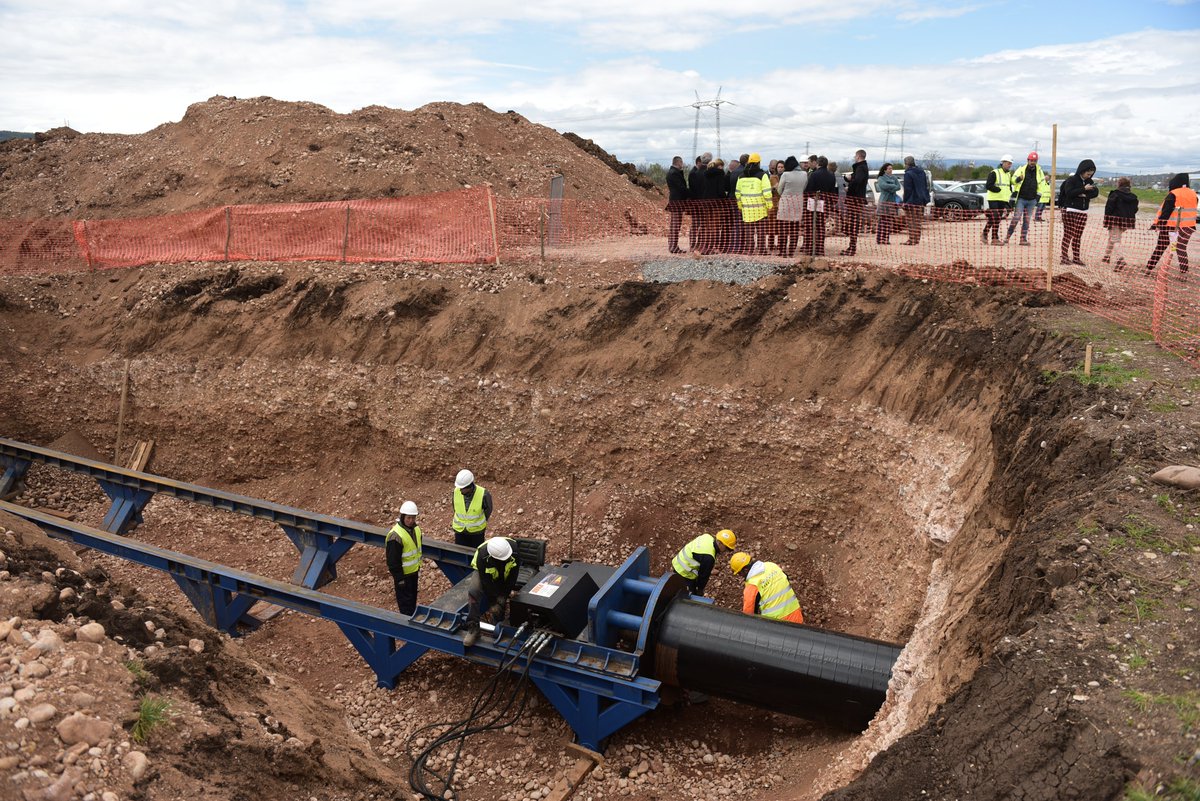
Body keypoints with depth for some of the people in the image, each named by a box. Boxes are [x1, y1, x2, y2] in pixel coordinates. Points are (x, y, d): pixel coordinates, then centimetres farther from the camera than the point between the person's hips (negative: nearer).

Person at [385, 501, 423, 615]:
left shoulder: (416, 528, -2)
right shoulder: (395, 536, -28)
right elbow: (393, 560, -23)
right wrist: (399, 578, -19)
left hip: (414, 570, 8)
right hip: (403, 573, -8)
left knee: (413, 596, 23)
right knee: (405, 601, 2)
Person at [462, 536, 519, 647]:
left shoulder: (513, 547, -32)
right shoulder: (482, 556, -39)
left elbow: (513, 574, -19)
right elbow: (486, 582, -28)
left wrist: (506, 595, -18)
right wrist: (493, 602, -22)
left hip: (504, 577, 3)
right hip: (483, 573, -2)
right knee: (473, 591, -30)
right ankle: (473, 627, -23)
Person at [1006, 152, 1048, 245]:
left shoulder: (1039, 171, 7)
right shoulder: (1022, 169, -4)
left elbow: (1041, 184, 14)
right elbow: (1013, 180, -7)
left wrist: (1038, 195, 6)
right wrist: (1018, 179, -29)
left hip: (1032, 200, 4)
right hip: (1021, 198, -4)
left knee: (1027, 220, 6)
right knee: (1016, 217, -13)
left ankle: (1023, 239, 10)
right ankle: (1008, 236, -8)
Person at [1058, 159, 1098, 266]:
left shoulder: (1089, 181, 13)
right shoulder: (1071, 180, -7)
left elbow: (1096, 192, 4)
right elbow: (1069, 193, -20)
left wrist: (1086, 195, -13)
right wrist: (1084, 189, -23)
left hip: (1083, 212, 6)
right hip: (1070, 211, -6)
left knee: (1078, 236, 6)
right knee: (1068, 234, -5)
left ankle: (1076, 257, 9)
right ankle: (1064, 257, -3)